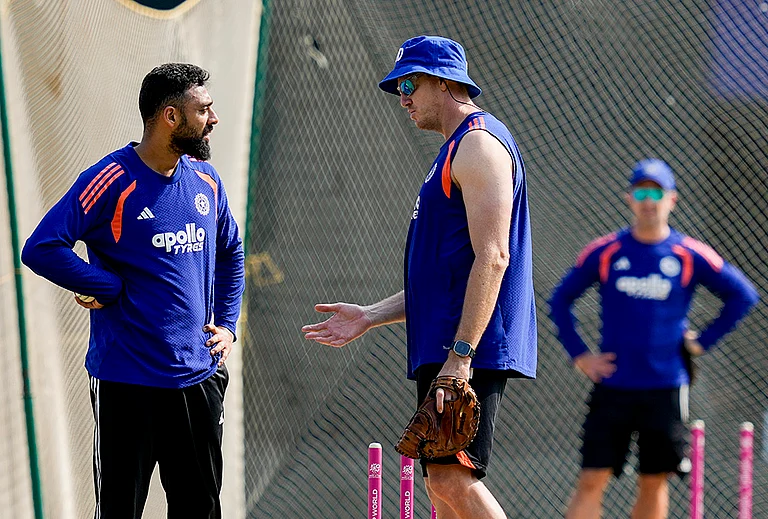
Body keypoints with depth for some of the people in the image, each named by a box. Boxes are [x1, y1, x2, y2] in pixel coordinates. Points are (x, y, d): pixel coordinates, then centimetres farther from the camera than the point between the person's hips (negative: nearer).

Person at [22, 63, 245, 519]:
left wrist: (227, 324, 13)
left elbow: (231, 252, 25)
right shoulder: (112, 181, -12)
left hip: (199, 377, 6)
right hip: (127, 382, -6)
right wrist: (115, 289, -16)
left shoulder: (205, 180, 8)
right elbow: (42, 248, -19)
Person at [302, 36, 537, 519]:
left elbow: (492, 258, -19)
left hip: (472, 348, -11)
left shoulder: (479, 144, -9)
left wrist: (459, 356, -25)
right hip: (444, 350, 11)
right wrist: (370, 317, 21)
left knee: (453, 478, -19)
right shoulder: (456, 152, 24)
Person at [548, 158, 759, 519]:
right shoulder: (604, 252, 1)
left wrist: (703, 341, 1)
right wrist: (579, 354, 2)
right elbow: (559, 300, 10)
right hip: (612, 386, 0)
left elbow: (743, 296, 6)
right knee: (592, 481, -7)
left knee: (654, 483, 6)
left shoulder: (691, 256, 0)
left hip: (665, 390, 0)